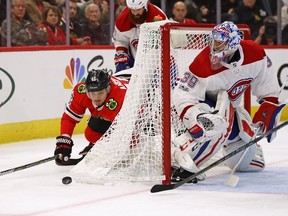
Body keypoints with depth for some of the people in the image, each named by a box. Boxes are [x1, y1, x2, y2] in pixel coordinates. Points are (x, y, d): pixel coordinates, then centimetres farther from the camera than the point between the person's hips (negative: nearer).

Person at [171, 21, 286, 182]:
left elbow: (266, 83, -3)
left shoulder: (255, 54, -21)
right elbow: (183, 95, -30)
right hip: (204, 103, -5)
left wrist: (269, 106, -4)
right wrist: (194, 120, -43)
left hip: (230, 106, 5)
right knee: (216, 125, -42)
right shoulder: (203, 64, -32)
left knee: (253, 163, 7)